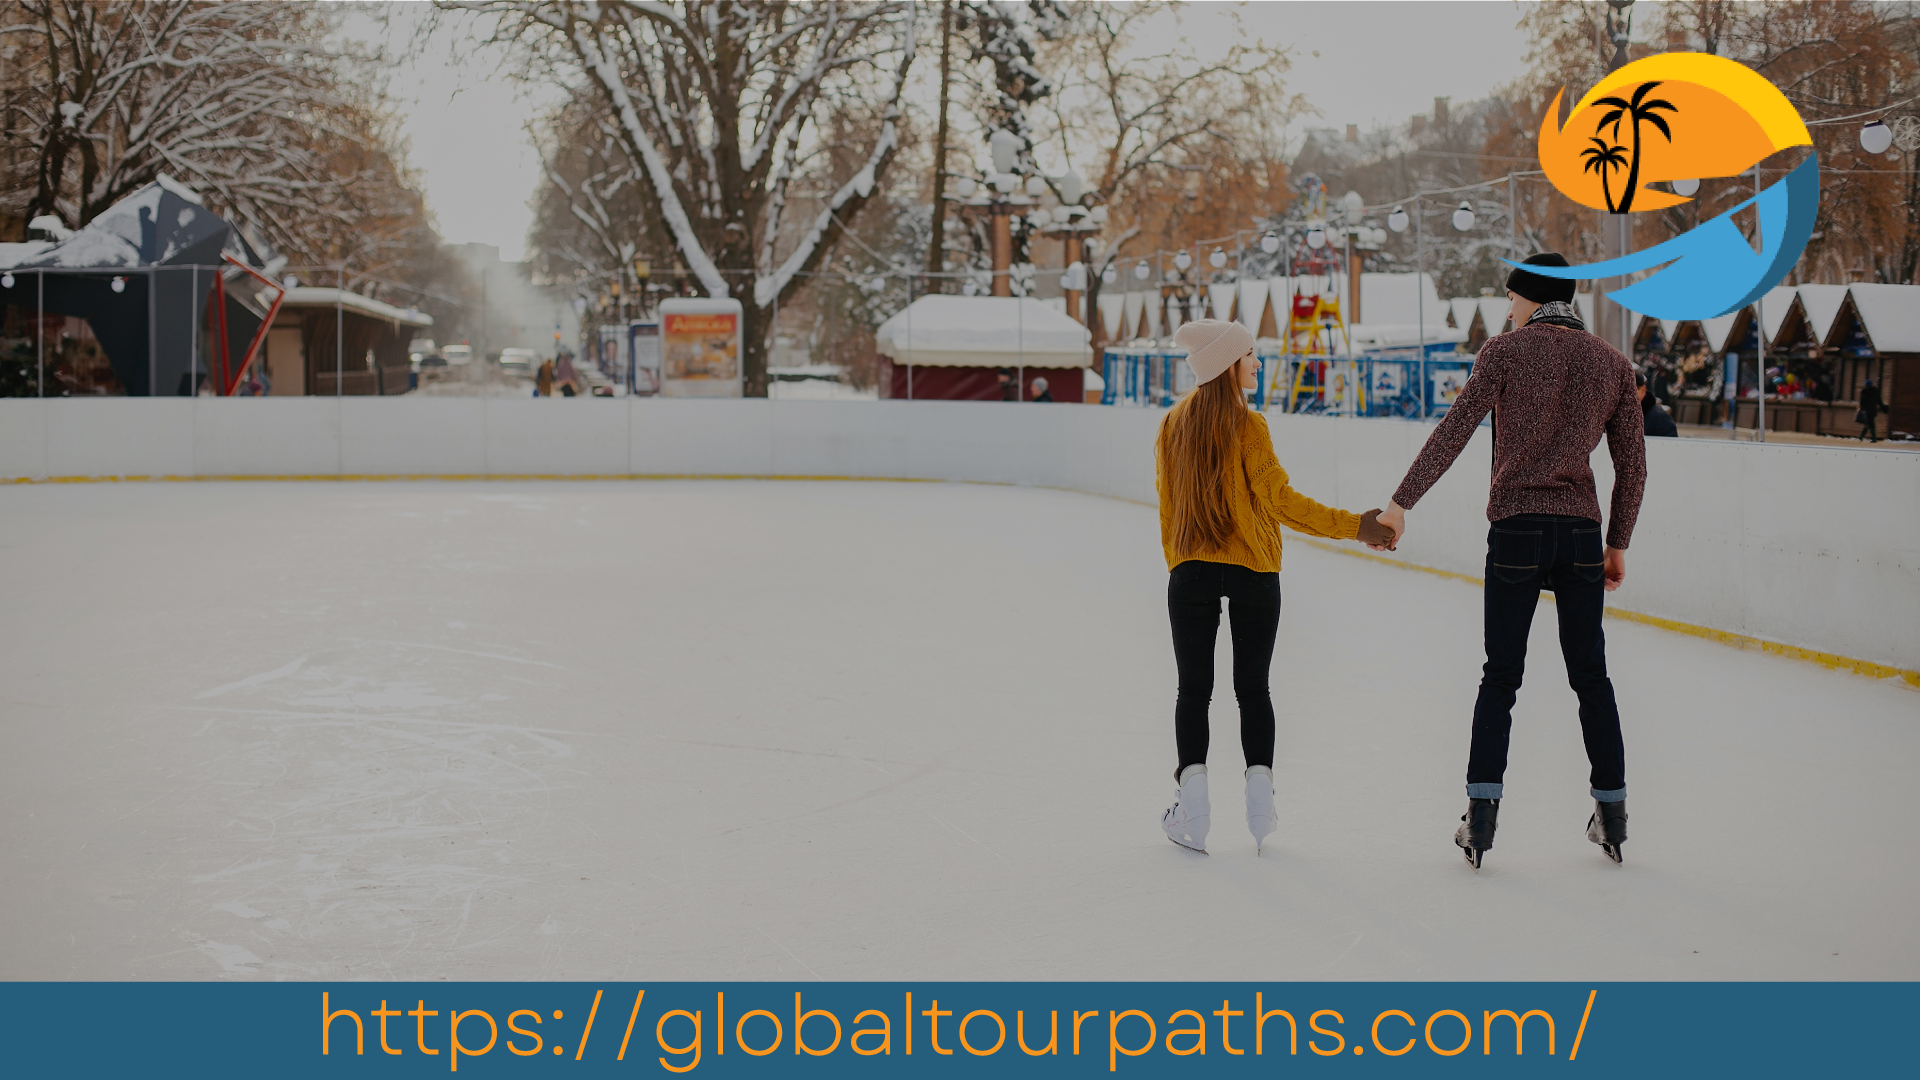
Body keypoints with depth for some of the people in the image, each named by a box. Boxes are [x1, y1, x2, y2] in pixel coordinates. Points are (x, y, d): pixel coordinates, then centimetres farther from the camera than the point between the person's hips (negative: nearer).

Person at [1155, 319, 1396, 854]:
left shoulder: (1173, 424, 3)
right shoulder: (1247, 426, -11)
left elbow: (1168, 504, 9)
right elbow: (1279, 500, -10)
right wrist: (1354, 525, -5)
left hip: (1190, 573, 3)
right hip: (1253, 571, -3)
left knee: (1194, 689, 7)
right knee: (1252, 688, 8)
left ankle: (1192, 787, -2)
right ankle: (1259, 785, 0)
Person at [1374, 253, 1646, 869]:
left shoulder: (1507, 351, -2)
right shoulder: (1612, 363, 9)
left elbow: (1455, 430, -11)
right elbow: (1632, 463, 9)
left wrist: (1402, 501, -10)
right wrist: (1618, 543, 17)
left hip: (1517, 532, -3)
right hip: (1581, 531, 3)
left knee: (1501, 677, 3)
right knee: (1590, 675, 12)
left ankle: (1482, 813, -1)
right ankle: (1612, 813, 15)